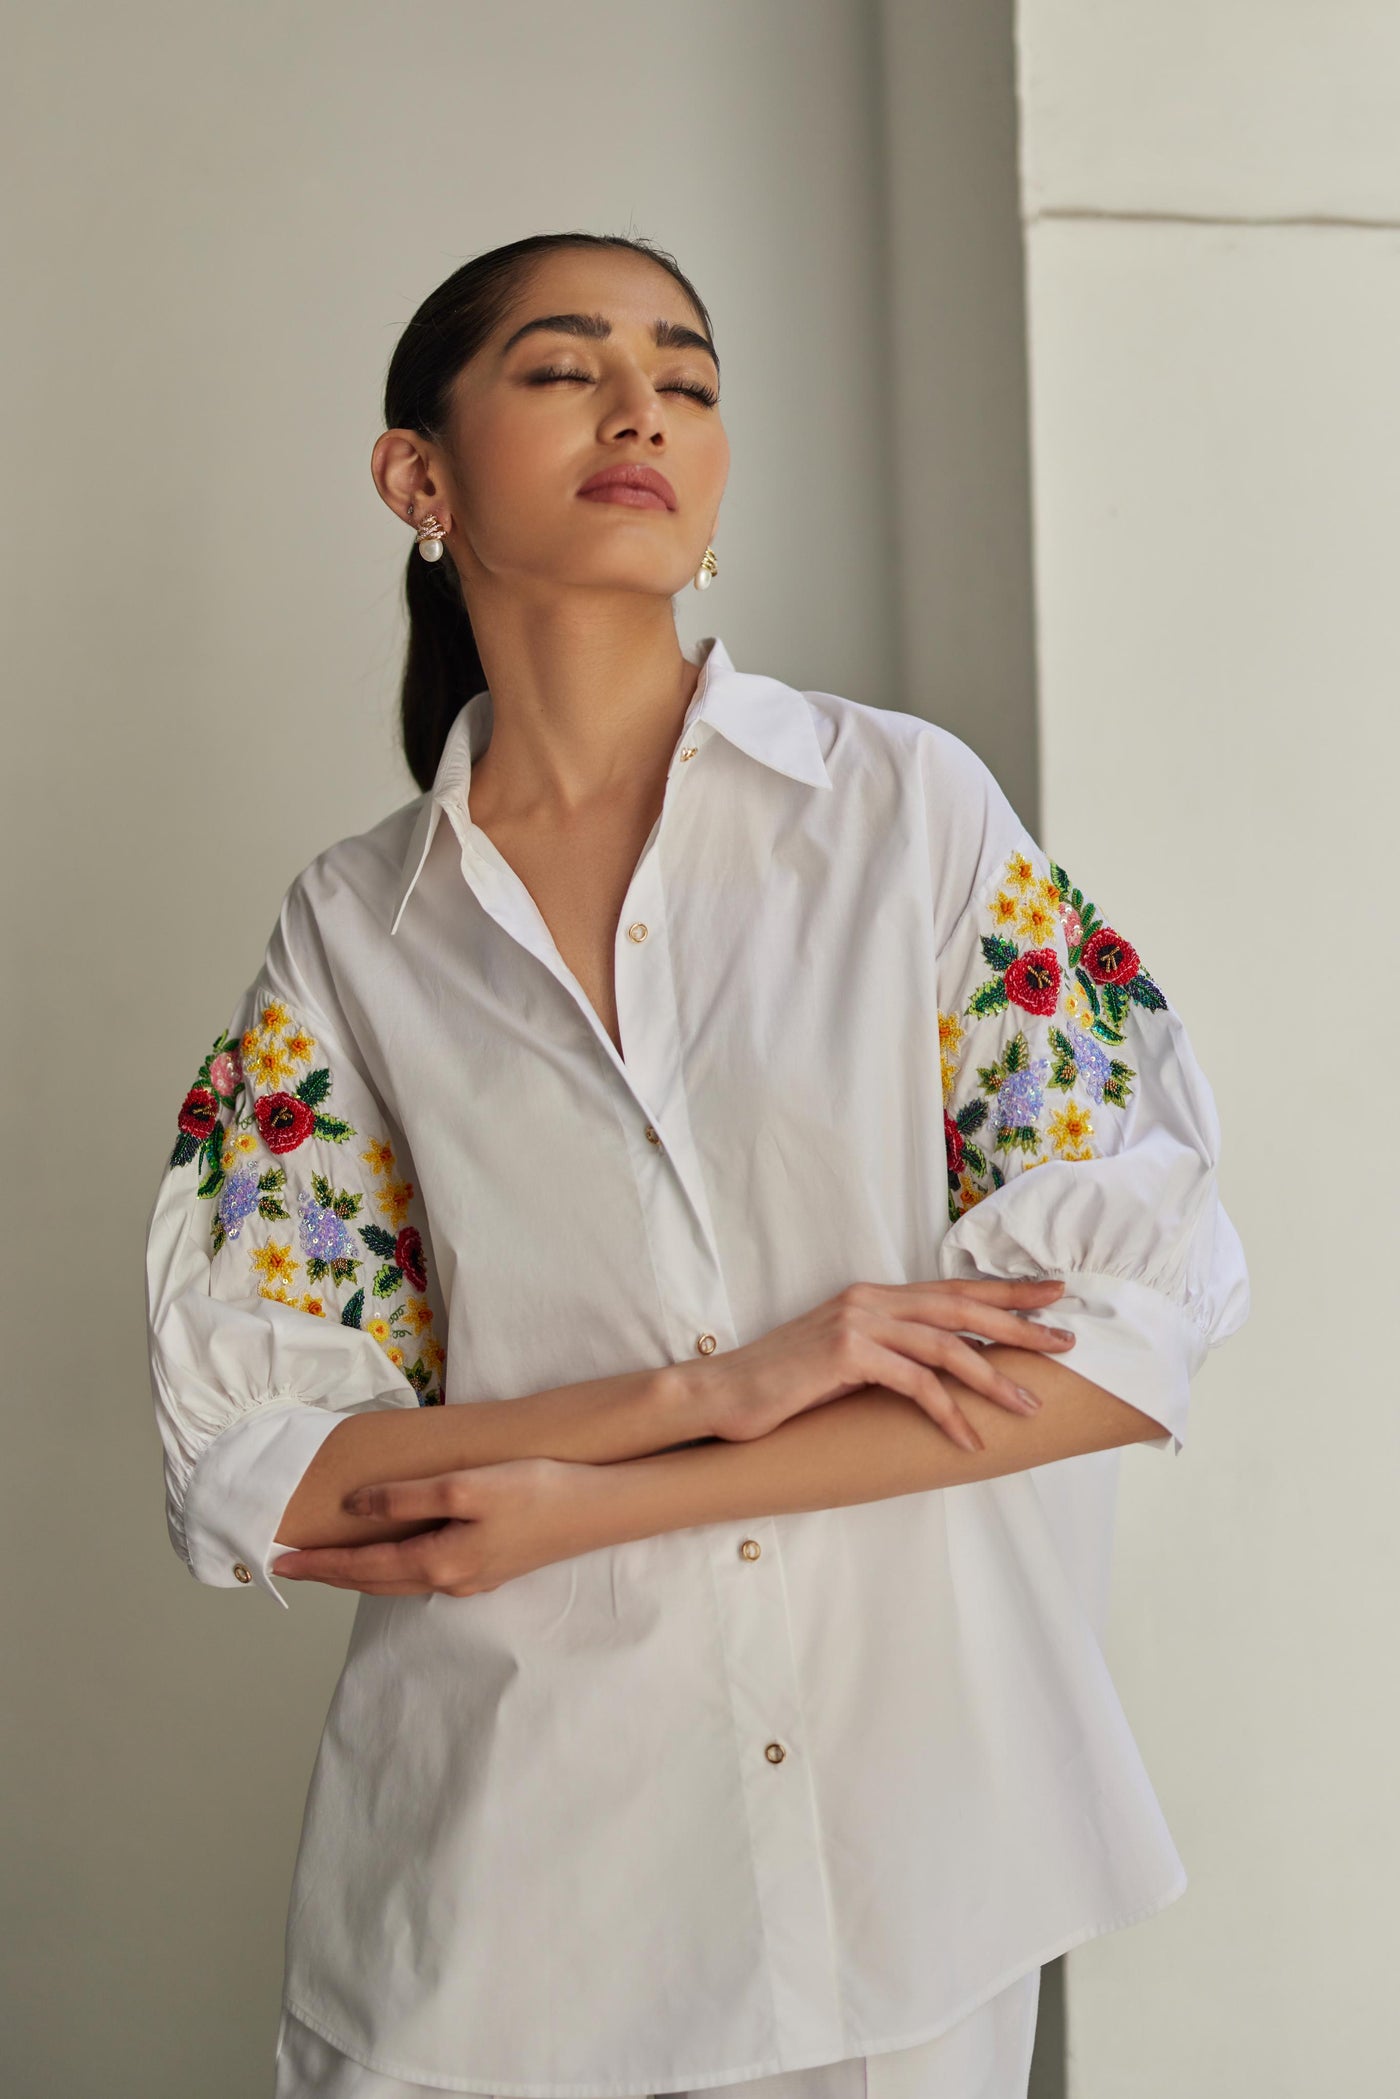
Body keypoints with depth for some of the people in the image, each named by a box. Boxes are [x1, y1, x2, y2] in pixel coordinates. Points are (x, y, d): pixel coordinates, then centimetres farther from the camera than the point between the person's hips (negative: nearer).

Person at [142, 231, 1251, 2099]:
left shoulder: (912, 804, -4)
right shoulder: (351, 929, -1)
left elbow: (1142, 1314, -9)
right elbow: (245, 1468, -4)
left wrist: (586, 1502, -13)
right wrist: (710, 1390, -18)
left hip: (906, 1822, 0)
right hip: (510, 1866, 0)